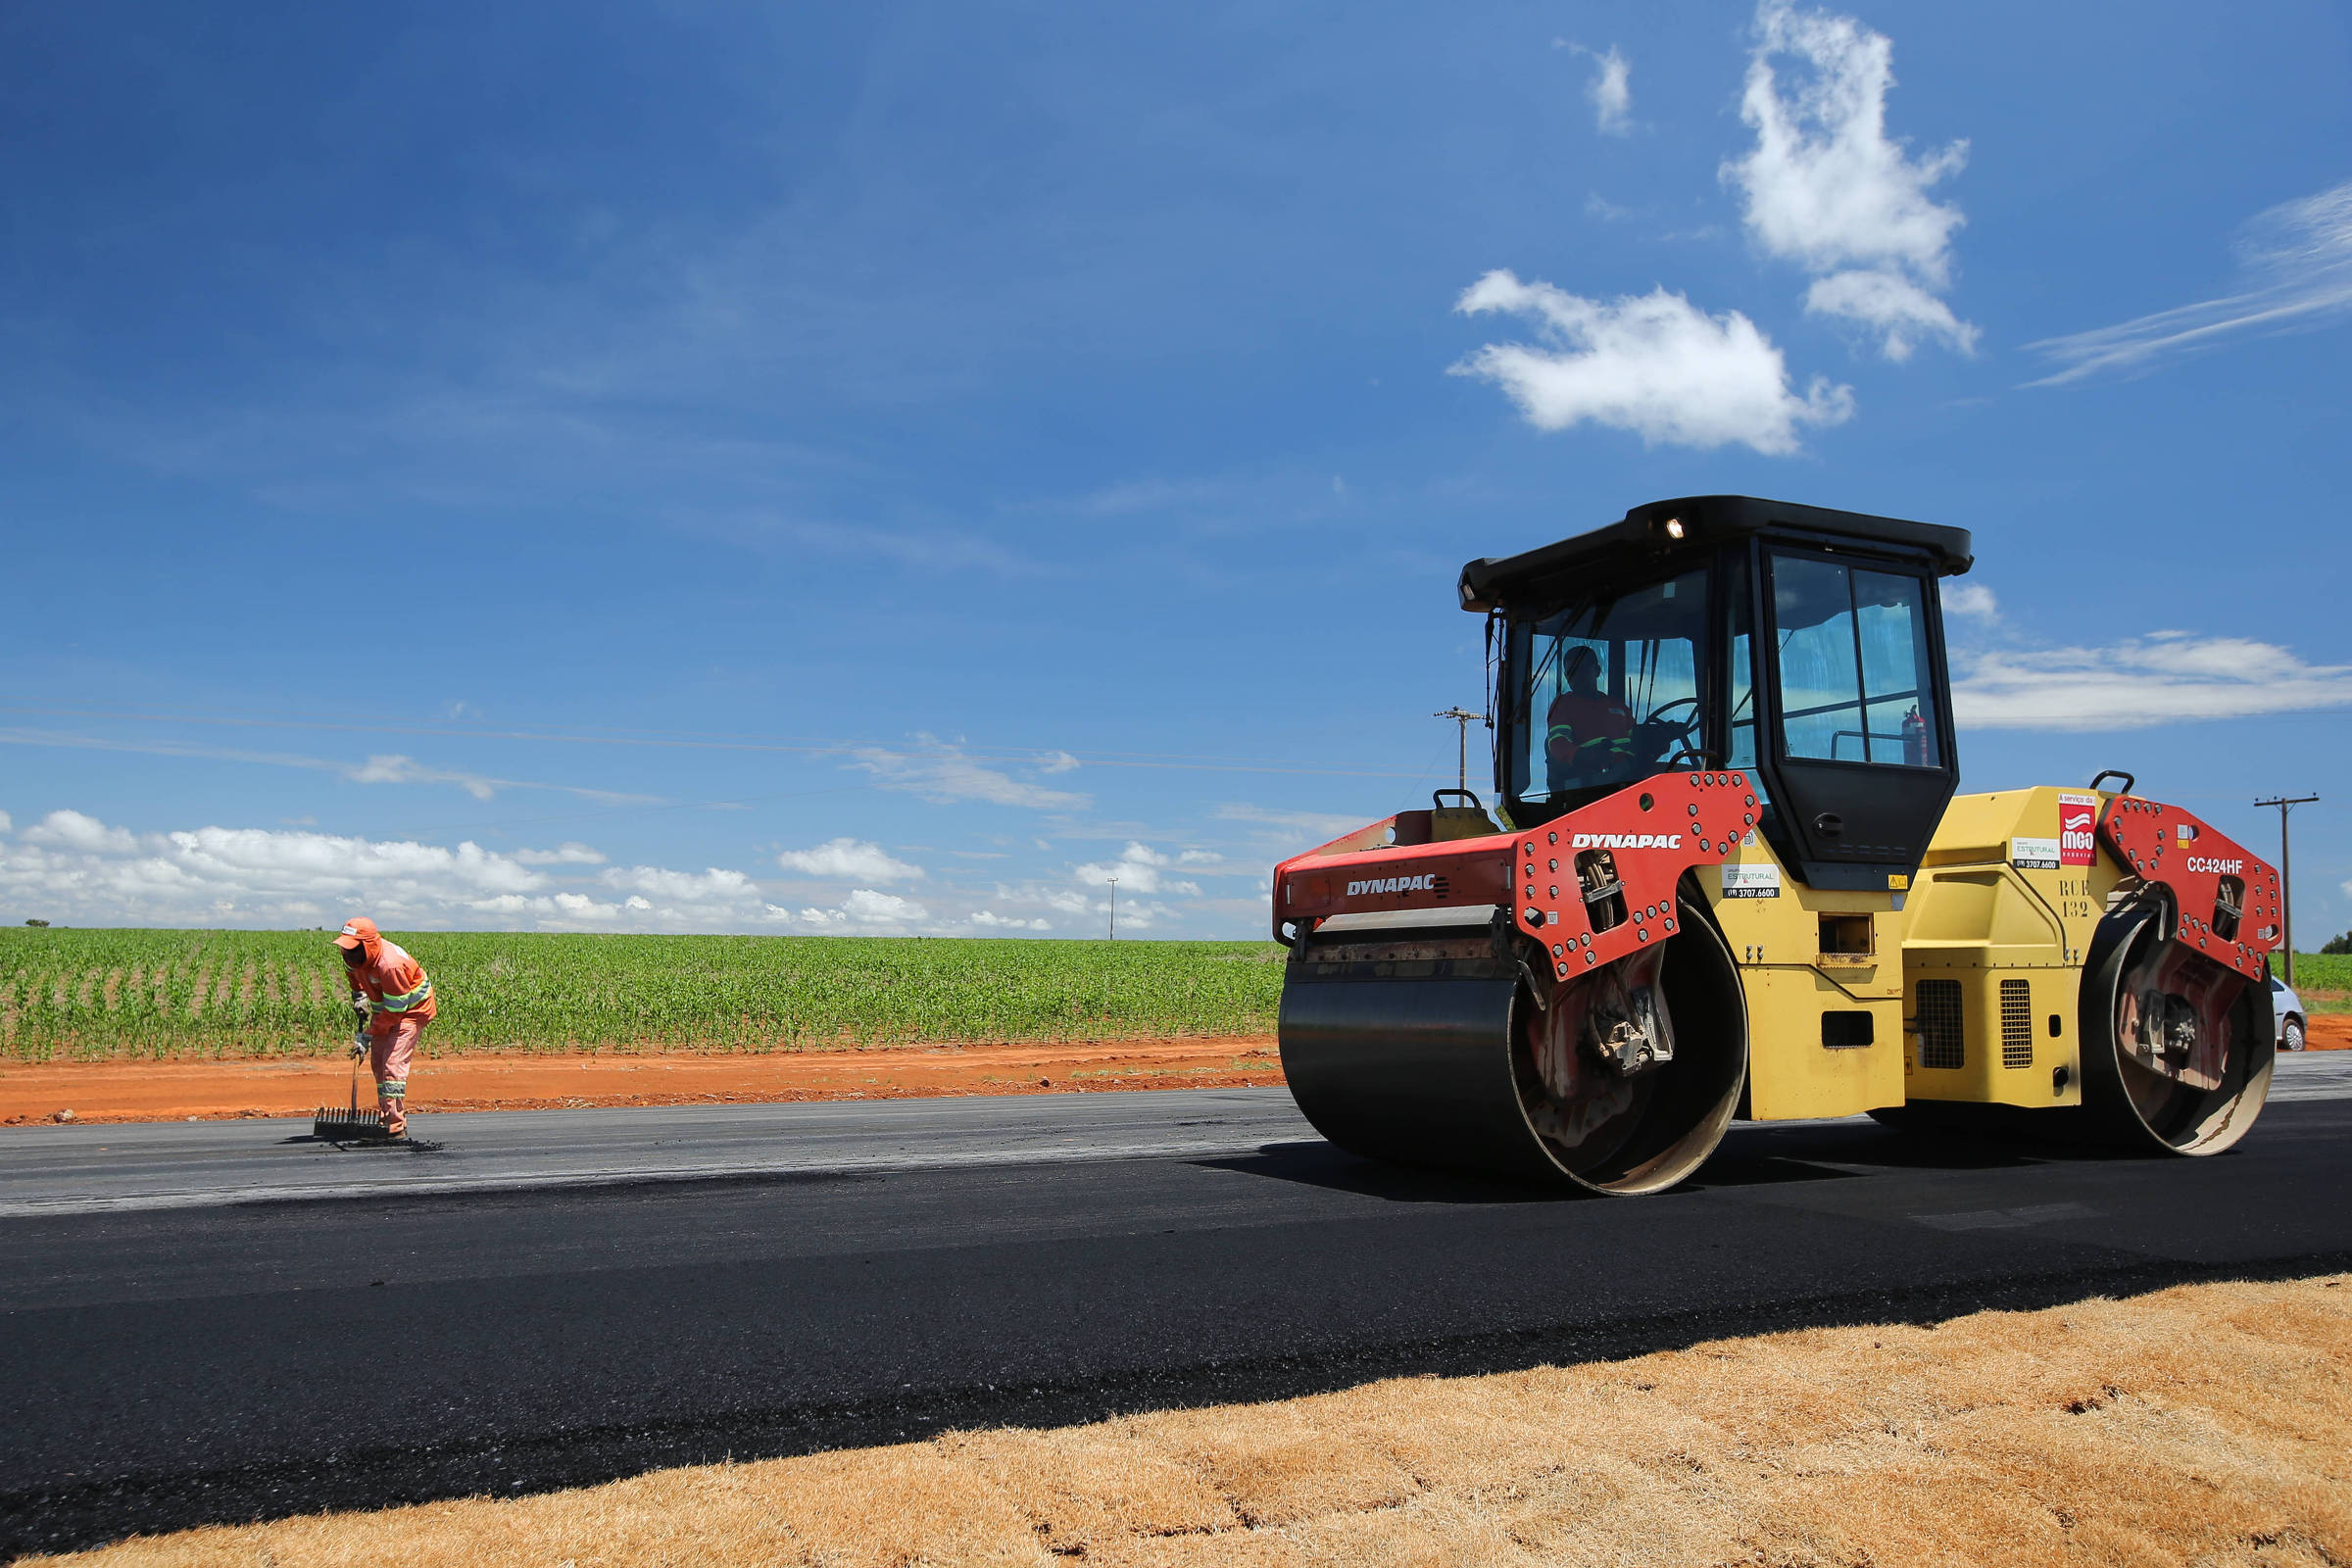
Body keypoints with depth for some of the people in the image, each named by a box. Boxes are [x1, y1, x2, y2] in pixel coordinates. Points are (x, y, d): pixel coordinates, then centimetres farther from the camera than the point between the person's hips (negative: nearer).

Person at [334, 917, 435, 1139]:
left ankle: (396, 1127, -19)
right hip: (383, 1009, 9)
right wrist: (359, 996, 8)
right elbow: (353, 971, 19)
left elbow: (395, 1010, -29)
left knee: (394, 1063, -18)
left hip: (411, 1010, -9)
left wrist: (367, 1036, -25)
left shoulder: (390, 965, -36)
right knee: (377, 1062, 9)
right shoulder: (356, 955, -11)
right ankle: (387, 1119, 20)